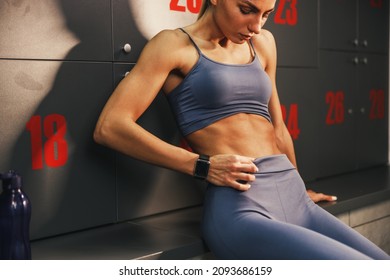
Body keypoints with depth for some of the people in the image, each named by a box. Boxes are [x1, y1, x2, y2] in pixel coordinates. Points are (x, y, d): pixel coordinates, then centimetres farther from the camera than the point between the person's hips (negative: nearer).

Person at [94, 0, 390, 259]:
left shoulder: (263, 43, 17)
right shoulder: (175, 44, -1)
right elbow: (109, 127, -9)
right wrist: (203, 166, -11)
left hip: (295, 200, 7)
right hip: (239, 209, -7)